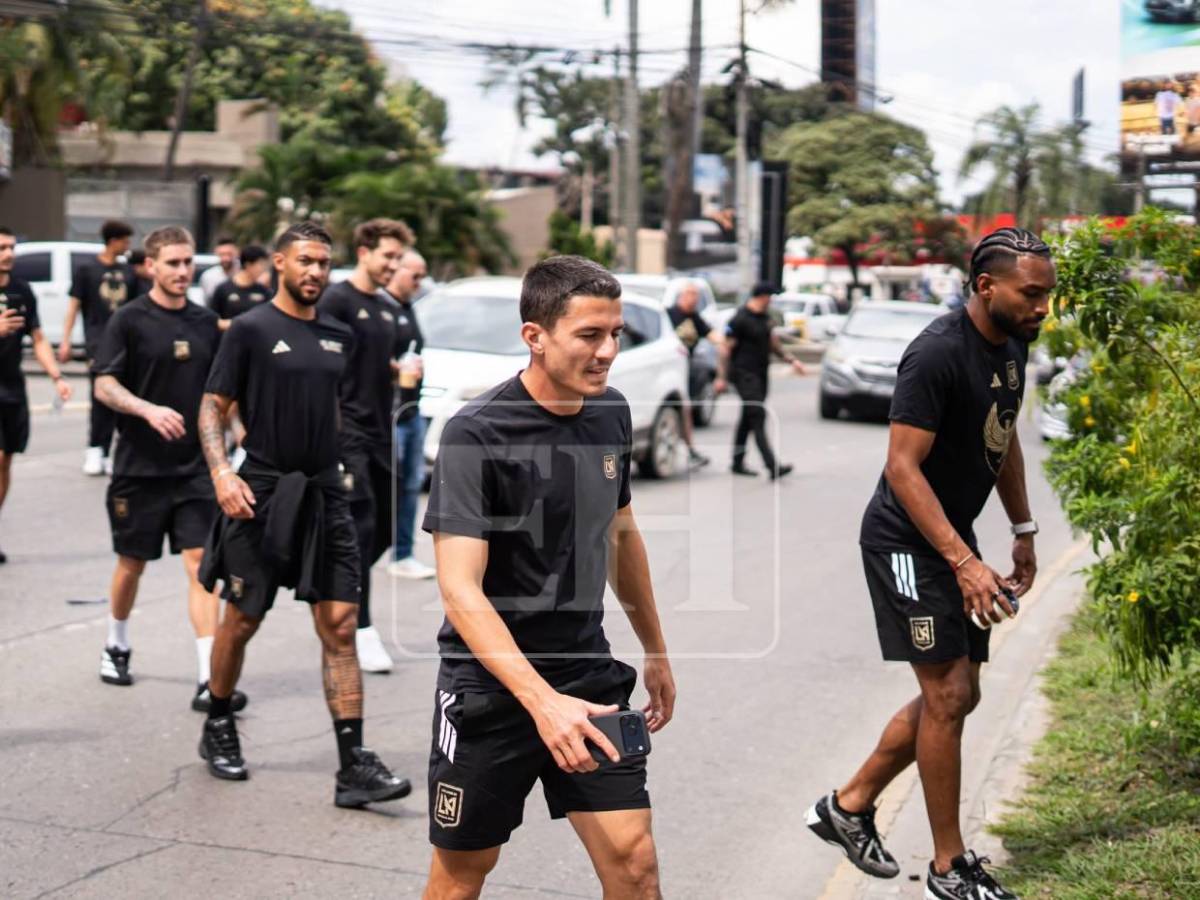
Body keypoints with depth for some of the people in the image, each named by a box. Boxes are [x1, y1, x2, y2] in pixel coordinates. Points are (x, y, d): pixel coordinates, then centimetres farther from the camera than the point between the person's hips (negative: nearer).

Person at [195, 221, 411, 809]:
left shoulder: (338, 337, 12)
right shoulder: (251, 329, -4)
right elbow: (212, 407, -5)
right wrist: (221, 473, -20)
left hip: (325, 496, 4)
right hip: (262, 494, -4)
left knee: (340, 625, -3)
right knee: (242, 620, 8)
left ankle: (353, 767, -4)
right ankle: (218, 731, 32)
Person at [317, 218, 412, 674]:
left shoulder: (389, 307, 15)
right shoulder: (336, 300, -8)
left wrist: (401, 372, 7)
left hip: (380, 431, 8)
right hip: (347, 430, -8)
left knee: (384, 528, 11)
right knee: (361, 525, -11)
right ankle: (363, 629, -7)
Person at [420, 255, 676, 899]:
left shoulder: (611, 415, 1)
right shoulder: (476, 434, -18)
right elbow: (460, 590, -25)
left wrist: (655, 651, 22)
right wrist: (541, 699, -35)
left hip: (588, 671, 5)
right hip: (491, 683, -5)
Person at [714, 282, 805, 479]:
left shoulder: (764, 318, 13)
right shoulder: (740, 319, -12)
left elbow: (773, 343, 25)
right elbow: (726, 348, -13)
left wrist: (791, 360, 17)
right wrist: (722, 377, -16)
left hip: (760, 374, 9)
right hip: (745, 374, -9)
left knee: (748, 419, 14)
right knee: (758, 418, -14)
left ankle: (738, 463, 23)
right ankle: (772, 467, -21)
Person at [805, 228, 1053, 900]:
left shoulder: (1014, 345, 5)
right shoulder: (938, 354, -23)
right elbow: (903, 467, -25)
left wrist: (1024, 530, 18)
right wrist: (964, 562, -29)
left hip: (954, 535, 9)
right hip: (908, 540, -9)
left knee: (957, 694, 12)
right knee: (949, 694, -6)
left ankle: (849, 806, 26)